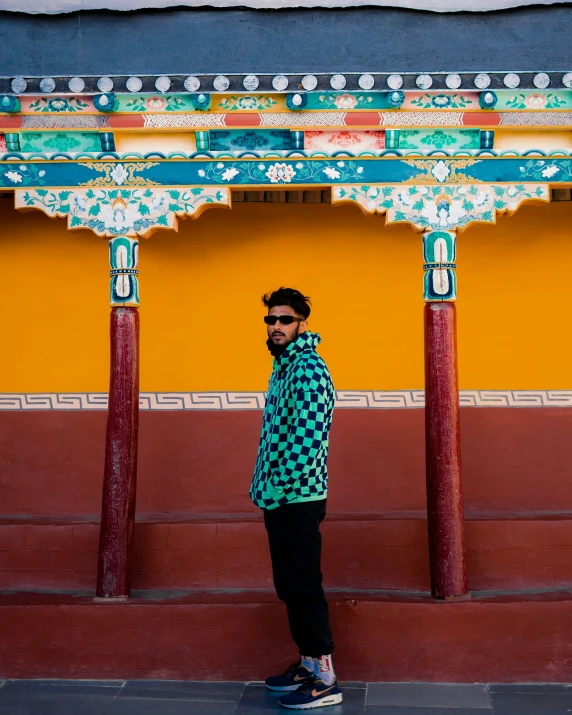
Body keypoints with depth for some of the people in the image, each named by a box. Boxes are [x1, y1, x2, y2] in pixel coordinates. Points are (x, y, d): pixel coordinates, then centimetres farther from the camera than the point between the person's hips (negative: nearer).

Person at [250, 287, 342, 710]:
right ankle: (308, 663, 26)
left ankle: (326, 680, 5)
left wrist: (278, 486, -18)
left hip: (297, 498, -10)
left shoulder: (309, 369, -16)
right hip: (280, 499, 10)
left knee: (304, 585, -4)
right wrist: (267, 486, 15)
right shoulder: (283, 367, 15)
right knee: (288, 585, 15)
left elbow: (311, 437, -23)